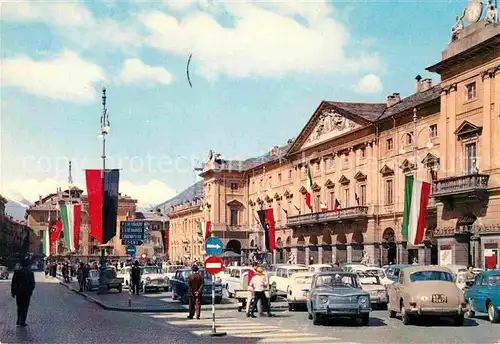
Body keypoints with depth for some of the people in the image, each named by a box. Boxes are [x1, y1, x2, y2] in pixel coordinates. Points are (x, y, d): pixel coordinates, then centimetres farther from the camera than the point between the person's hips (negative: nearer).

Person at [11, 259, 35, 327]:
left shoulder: (17, 272, -3)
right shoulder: (30, 273, -7)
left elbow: (13, 283, -2)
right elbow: (32, 284, -6)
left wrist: (13, 292, 6)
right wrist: (30, 291, 11)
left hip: (18, 293, 2)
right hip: (27, 293, -2)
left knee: (19, 307, 18)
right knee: (25, 308, 5)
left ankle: (18, 321, 18)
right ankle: (22, 322, 3)